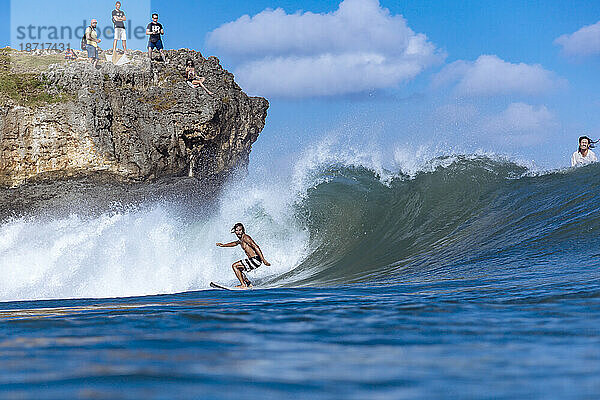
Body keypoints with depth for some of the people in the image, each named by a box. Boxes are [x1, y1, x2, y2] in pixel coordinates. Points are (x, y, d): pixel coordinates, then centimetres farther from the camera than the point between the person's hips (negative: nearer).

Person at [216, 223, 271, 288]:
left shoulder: (245, 237, -12)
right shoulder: (241, 240, 16)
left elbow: (256, 247, -21)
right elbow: (235, 243, 40)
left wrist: (263, 260, -29)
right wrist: (223, 245, 44)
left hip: (255, 260, -10)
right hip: (252, 260, 10)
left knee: (235, 266, -8)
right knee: (238, 269, 24)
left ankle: (243, 285, -11)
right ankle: (249, 284, 19)